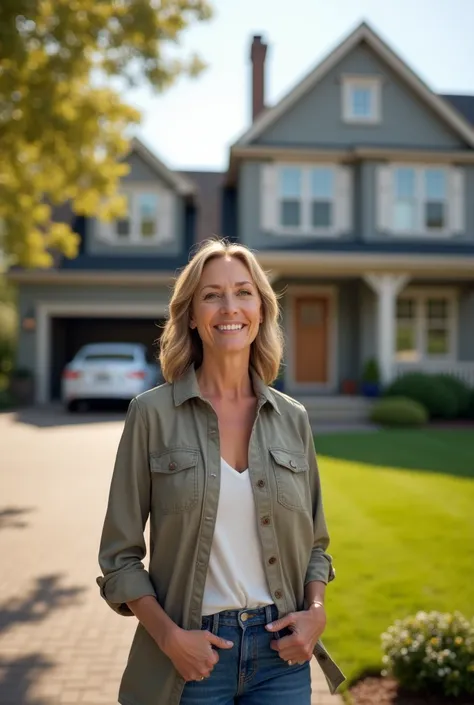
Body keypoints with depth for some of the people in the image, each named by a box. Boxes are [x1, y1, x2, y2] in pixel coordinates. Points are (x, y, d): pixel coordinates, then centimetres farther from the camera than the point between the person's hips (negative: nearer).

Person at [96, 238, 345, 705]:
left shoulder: (292, 418, 2)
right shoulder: (152, 413, -7)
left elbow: (313, 543, 10)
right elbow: (120, 555, -4)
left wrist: (316, 611, -5)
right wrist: (168, 636, -14)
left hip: (282, 652, 3)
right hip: (192, 656, -2)